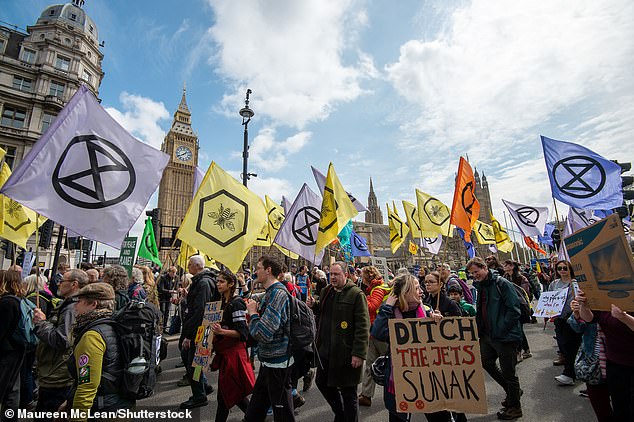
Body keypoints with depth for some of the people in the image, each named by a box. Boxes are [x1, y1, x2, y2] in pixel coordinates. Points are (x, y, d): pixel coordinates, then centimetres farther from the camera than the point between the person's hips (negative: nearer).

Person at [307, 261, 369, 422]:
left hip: (345, 352, -7)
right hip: (326, 349, 8)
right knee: (322, 382, 21)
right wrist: (314, 305, 3)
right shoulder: (326, 291, 8)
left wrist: (359, 353, -20)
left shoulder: (356, 294, -13)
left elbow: (363, 326, -16)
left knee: (348, 392, 6)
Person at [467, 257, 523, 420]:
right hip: (488, 335, 8)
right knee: (486, 363, 18)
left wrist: (501, 330, -20)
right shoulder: (480, 286, 9)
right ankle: (512, 390, 40)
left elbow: (514, 309, -20)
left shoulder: (502, 283, -16)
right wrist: (480, 329, 10)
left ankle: (514, 407, 27)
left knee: (508, 372, 6)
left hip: (505, 336, -8)